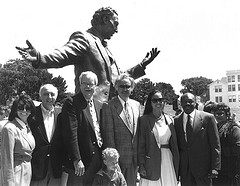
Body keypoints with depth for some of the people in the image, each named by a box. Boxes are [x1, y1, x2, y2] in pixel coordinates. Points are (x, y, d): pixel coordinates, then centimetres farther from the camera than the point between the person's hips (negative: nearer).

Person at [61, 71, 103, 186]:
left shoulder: (99, 105, 13)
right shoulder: (71, 103, -8)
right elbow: (71, 133, -15)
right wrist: (76, 160, -19)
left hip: (97, 159, 6)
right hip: (79, 162, -6)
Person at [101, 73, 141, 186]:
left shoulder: (136, 105, 9)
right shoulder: (109, 106, -8)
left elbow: (138, 130, 12)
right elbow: (108, 134, -11)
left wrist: (139, 155, 9)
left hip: (134, 158, 5)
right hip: (117, 156, -5)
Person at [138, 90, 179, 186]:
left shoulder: (170, 119, 9)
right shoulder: (144, 119, -3)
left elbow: (174, 144, 13)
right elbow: (141, 144, -4)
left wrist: (176, 163, 11)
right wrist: (141, 165, -9)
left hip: (168, 160, 4)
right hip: (151, 161, -4)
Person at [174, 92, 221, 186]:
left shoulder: (208, 118, -5)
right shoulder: (176, 120, 5)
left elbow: (215, 144, -5)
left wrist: (215, 167, -9)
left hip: (203, 166, -2)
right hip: (184, 169, 3)